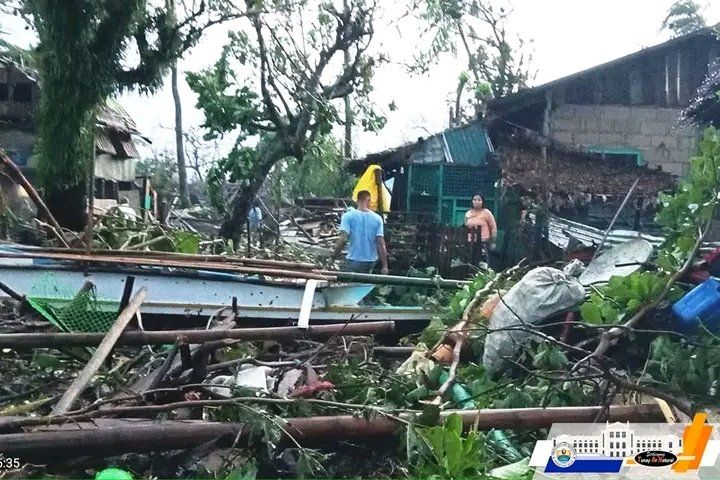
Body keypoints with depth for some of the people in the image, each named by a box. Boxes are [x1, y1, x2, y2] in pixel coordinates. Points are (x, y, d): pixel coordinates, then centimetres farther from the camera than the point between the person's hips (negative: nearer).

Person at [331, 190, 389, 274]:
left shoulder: (348, 216, -7)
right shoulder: (377, 218, -2)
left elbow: (343, 239, -16)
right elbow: (381, 243, -5)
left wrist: (335, 254, 0)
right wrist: (385, 266, -2)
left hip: (354, 261, -3)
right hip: (371, 261, 3)